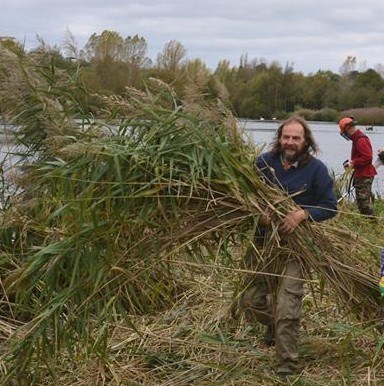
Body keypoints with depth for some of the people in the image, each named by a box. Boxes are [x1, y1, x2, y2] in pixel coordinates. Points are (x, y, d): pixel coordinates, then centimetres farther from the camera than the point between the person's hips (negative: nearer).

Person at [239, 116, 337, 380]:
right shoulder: (264, 162, -1)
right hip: (262, 240, 4)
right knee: (250, 304, 10)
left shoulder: (316, 168, -8)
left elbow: (331, 206, -5)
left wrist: (303, 214, -21)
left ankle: (287, 370, 3)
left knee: (287, 311, -8)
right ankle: (274, 325, 45)